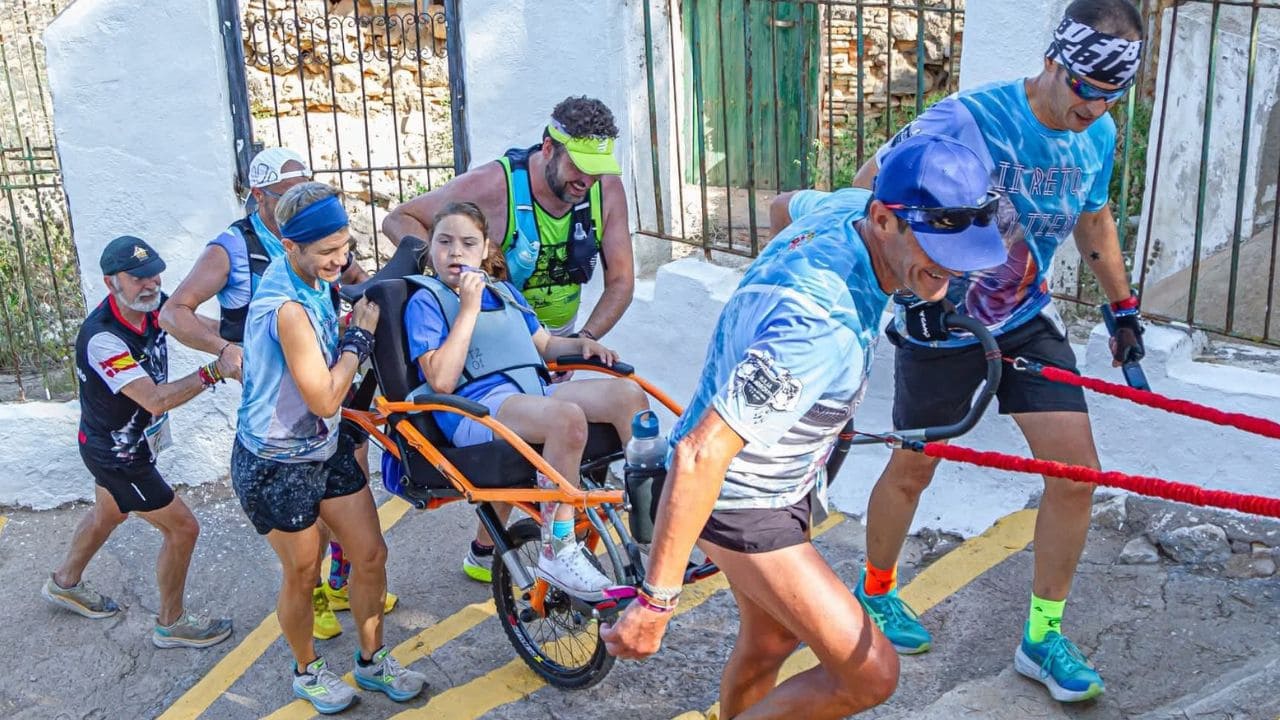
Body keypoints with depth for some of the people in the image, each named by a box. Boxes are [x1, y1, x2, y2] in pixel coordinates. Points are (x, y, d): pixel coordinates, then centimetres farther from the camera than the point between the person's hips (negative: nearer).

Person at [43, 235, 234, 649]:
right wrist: (214, 371, -42)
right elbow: (157, 400, -39)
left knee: (108, 515, 31)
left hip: (119, 443, 9)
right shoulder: (102, 339, -35)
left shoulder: (153, 306, -12)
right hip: (116, 456, -9)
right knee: (182, 528, -2)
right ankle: (171, 623, 17)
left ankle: (65, 583, 56)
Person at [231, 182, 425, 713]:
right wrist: (361, 334, -19)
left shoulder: (310, 279, -1)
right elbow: (324, 398, -27)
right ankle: (307, 671, 36)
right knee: (302, 575, 10)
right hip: (277, 465, -8)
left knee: (371, 555, 12)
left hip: (326, 448, 8)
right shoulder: (287, 307, -31)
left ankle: (372, 660, 32)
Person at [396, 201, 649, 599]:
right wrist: (469, 308, -11)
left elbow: (544, 344, 29)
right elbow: (442, 380, -12)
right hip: (474, 409, -7)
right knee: (567, 416, -36)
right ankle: (557, 551, -28)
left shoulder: (504, 291, 25)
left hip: (534, 392, 7)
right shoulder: (426, 301, 3)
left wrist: (581, 344, 8)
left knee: (627, 393, -15)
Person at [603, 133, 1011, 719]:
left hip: (777, 476, 9)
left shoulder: (844, 206, -11)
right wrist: (656, 601, -32)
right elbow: (700, 456, -38)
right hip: (741, 501, -9)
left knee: (768, 641, 25)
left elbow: (792, 204, 16)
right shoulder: (821, 325, -38)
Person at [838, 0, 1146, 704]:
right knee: (913, 466, 9)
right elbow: (870, 187, -20)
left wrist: (1123, 308, 17)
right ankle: (876, 590, 36)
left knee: (1076, 468, -4)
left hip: (1027, 322, 5)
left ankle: (1043, 636, 12)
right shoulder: (967, 118, -25)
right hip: (939, 323, -5)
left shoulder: (1100, 136, -5)